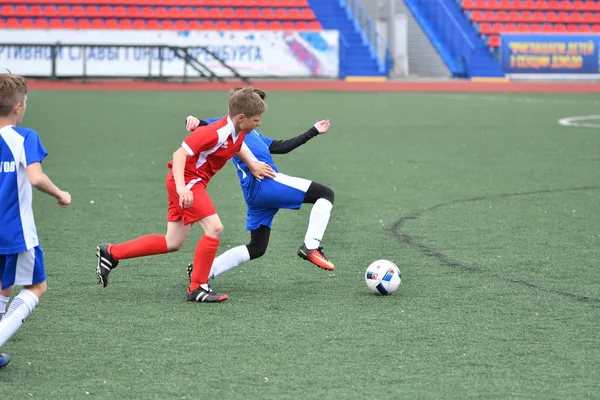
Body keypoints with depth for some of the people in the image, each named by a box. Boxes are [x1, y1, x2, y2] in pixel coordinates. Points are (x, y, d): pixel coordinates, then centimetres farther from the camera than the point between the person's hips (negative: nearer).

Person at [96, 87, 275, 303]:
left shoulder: (238, 132, 2)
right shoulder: (215, 133, -25)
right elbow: (180, 154, -26)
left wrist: (253, 164, 13)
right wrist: (181, 187, -36)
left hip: (193, 182, 10)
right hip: (186, 181, -10)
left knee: (172, 243, 11)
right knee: (214, 228, -20)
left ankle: (111, 253, 18)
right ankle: (197, 288, -10)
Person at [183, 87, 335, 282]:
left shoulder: (253, 134, 31)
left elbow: (281, 147, 34)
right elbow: (208, 126, -9)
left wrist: (313, 131, 37)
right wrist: (195, 122, -34)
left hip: (255, 195, 10)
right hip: (265, 183, -10)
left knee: (256, 248, 16)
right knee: (325, 194, -7)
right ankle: (311, 247, -18)